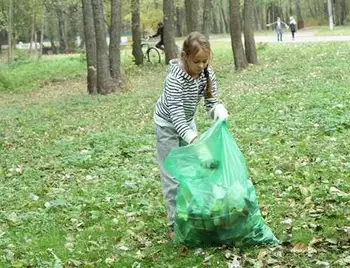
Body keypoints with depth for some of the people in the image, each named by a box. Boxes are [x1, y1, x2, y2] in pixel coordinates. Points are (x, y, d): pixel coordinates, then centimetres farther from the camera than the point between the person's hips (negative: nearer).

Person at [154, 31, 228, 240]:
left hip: (188, 121, 6)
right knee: (173, 174, -4)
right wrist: (195, 140, -48)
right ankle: (175, 223, 2)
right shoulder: (175, 78, -34)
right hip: (168, 124, -5)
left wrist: (220, 110, -37)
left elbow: (211, 104, -13)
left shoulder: (207, 73, -17)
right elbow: (176, 115, -37)